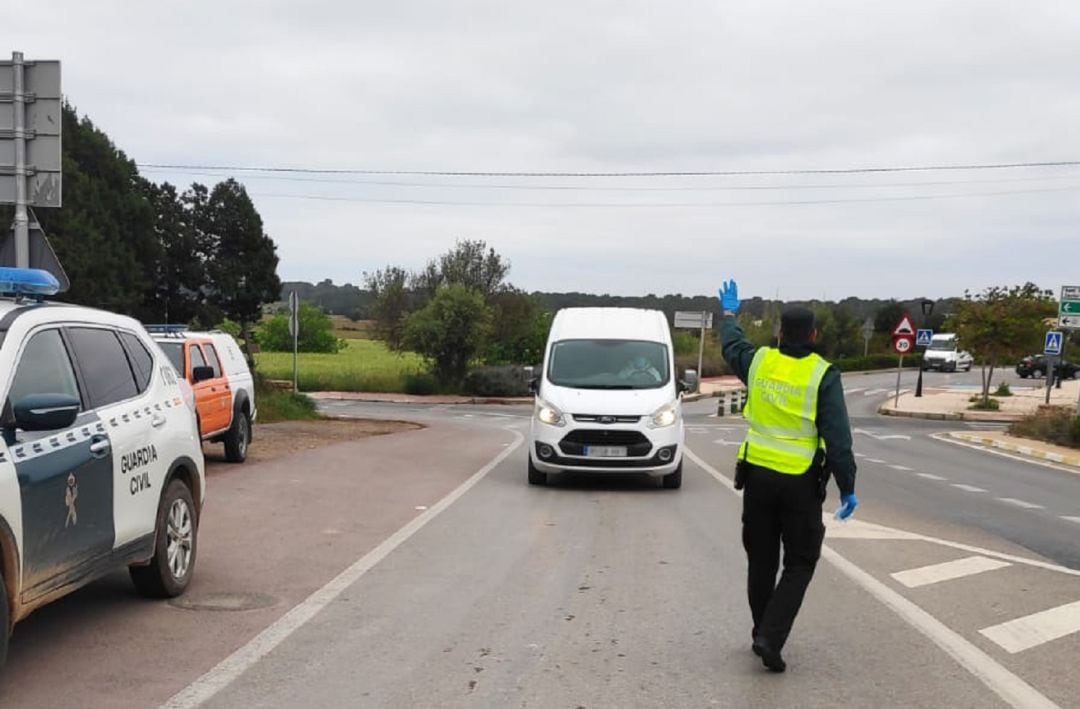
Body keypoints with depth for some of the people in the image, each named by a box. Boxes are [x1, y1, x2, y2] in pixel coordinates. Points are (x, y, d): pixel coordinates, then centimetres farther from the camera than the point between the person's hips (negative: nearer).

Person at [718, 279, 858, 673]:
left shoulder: (759, 361, 0)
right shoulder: (822, 375, -11)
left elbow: (731, 346, 24)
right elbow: (837, 437, -14)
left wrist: (729, 314, 43)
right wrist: (847, 488, -8)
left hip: (757, 475, 4)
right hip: (800, 482, -4)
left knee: (761, 561, 16)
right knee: (799, 564, 6)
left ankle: (763, 635, 26)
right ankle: (771, 638, -7)